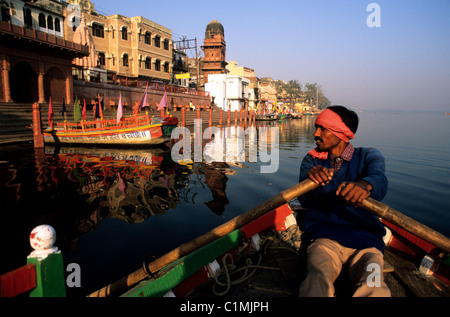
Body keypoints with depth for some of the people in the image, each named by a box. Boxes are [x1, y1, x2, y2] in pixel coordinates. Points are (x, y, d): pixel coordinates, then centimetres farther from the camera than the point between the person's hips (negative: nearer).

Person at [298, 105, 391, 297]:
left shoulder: (369, 156, 9)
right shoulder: (312, 161, 12)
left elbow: (379, 180, -15)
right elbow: (305, 202, -4)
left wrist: (365, 185, -41)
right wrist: (310, 179, -27)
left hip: (365, 239, 0)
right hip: (324, 237, 0)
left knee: (373, 288, -31)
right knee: (318, 282, -31)